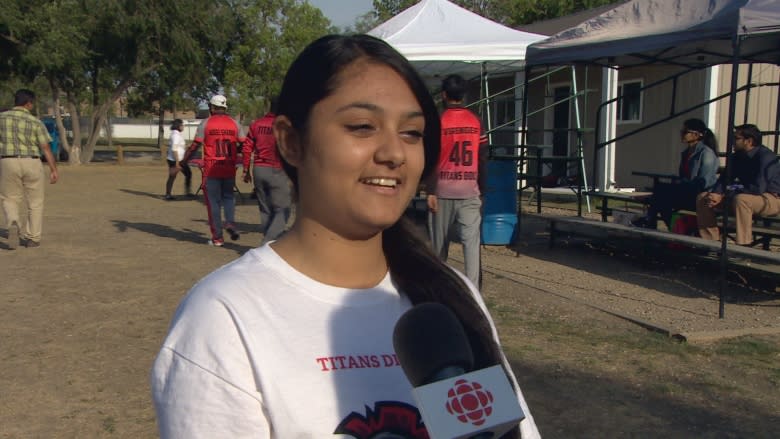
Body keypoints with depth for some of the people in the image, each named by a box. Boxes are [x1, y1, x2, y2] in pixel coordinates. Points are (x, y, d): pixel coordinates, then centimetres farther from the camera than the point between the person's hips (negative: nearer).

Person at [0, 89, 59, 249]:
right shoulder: (35, 122, -5)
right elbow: (46, 148, -8)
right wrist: (54, 170, -6)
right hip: (32, 163, -1)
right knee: (35, 203, 13)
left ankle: (14, 223, -15)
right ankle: (32, 238, 15)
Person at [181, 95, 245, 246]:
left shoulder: (206, 123, -2)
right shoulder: (234, 123, 5)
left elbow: (195, 145, -6)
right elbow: (244, 145, 1)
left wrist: (183, 162, 3)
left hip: (211, 169, -2)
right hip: (229, 168, 2)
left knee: (213, 201, 5)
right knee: (228, 196, 20)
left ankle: (217, 237, 6)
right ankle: (230, 222, -6)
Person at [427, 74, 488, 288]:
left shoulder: (439, 122, -3)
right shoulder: (476, 122, 5)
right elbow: (482, 159, 6)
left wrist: (430, 191, -3)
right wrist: (481, 191, 13)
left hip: (443, 191, -1)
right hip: (470, 191, 1)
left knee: (439, 242, 11)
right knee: (471, 241, -3)